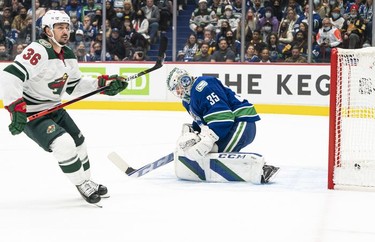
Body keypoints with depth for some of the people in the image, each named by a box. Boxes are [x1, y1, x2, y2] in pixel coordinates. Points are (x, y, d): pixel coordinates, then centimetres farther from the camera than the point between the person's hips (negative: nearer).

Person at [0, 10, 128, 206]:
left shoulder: (68, 55, 3)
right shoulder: (38, 51, -26)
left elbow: (75, 85, 14)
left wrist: (104, 83, 2)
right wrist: (16, 108, -40)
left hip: (54, 108, 10)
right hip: (30, 114, -10)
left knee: (78, 141, 19)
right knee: (63, 144, -22)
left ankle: (87, 182, 39)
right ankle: (82, 184, -2)